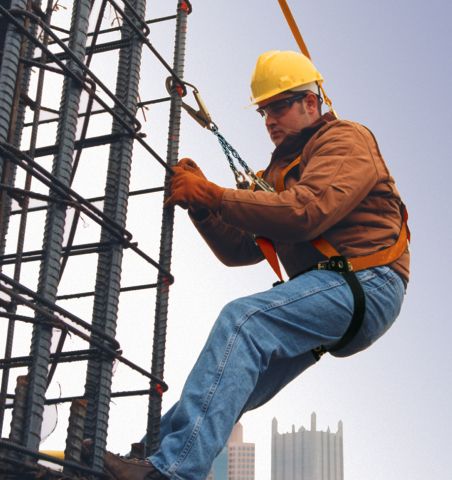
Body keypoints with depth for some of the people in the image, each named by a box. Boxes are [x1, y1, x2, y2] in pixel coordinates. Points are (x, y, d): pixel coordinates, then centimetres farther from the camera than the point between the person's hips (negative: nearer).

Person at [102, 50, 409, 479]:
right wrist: (201, 204, 1)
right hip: (326, 293, 9)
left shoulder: (345, 141, 1)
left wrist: (215, 194, -18)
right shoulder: (284, 167, 27)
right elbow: (238, 250, 18)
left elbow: (306, 212, -20)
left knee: (243, 319, -30)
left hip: (365, 284, -9)